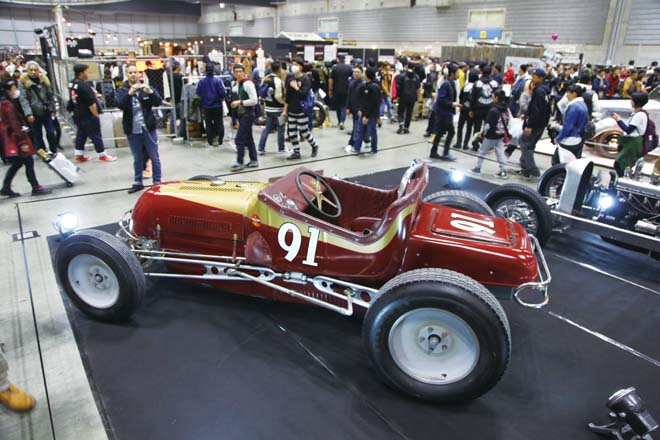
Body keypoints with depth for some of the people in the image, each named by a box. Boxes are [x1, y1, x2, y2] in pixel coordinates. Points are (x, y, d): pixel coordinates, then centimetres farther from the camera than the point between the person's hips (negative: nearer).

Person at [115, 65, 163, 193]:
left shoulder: (147, 88, 5)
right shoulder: (122, 91, 3)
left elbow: (158, 102, -8)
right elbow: (119, 105, -15)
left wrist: (150, 92, -27)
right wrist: (130, 93, -30)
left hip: (148, 129, 0)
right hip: (132, 131, 1)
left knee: (154, 157, 5)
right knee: (137, 159, 12)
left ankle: (157, 182, 14)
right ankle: (138, 182, 22)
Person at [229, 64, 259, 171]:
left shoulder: (248, 84, -15)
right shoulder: (237, 84, 10)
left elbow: (254, 101, -20)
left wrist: (240, 102, -19)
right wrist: (235, 103, 8)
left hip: (248, 115, -9)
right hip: (241, 114, 9)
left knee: (239, 139, -8)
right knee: (248, 139, 14)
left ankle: (239, 162, -1)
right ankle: (254, 160, 23)